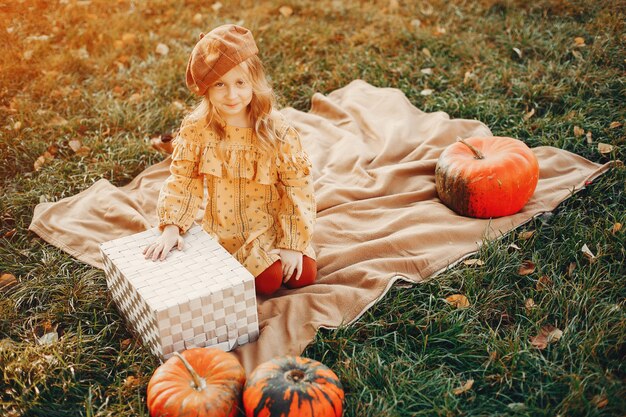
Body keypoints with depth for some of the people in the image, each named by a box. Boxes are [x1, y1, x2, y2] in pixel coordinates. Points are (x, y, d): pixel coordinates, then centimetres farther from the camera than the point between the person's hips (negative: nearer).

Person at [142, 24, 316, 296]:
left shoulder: (277, 130, -17)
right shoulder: (196, 129, -14)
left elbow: (297, 186, -13)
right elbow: (182, 180, -7)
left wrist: (292, 243, -14)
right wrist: (171, 227, -20)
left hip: (272, 221, 1)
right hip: (228, 229, -1)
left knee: (304, 276, -7)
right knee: (268, 281, -15)